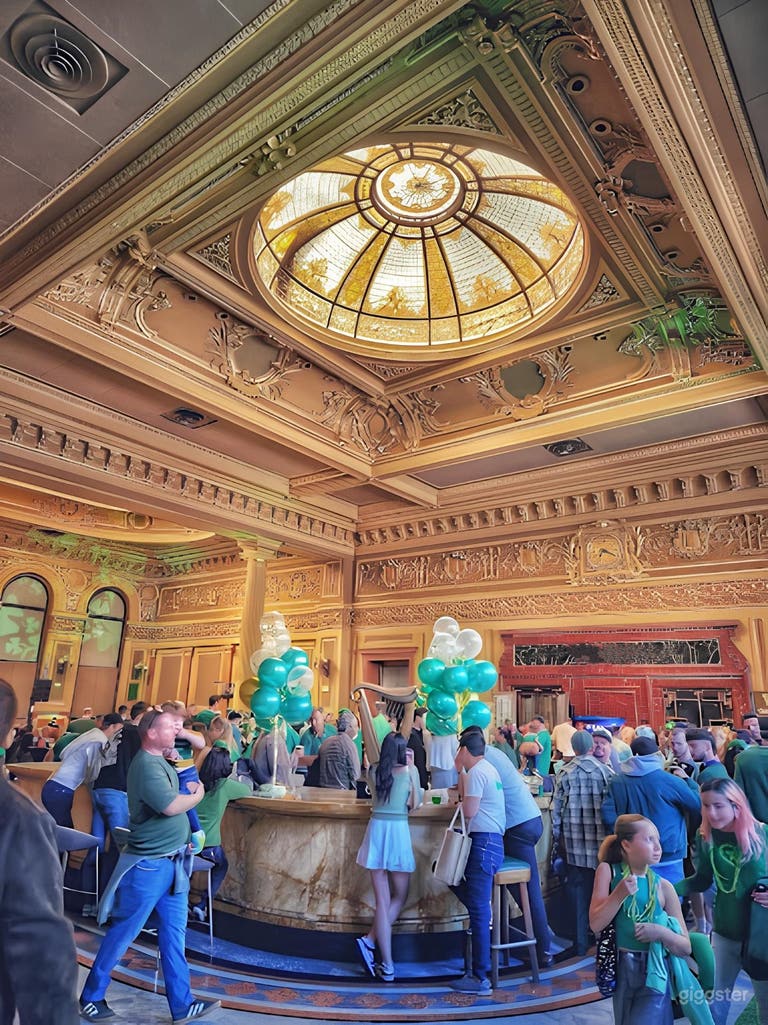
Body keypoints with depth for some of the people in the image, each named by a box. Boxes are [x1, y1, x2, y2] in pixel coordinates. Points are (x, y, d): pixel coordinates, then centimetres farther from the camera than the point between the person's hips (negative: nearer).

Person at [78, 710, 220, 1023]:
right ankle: (90, 997, 29)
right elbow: (171, 806, -30)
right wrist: (198, 794, -13)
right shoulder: (146, 765, -23)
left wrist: (187, 790, -1)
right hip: (150, 863, -9)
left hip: (170, 861, 9)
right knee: (123, 932, 9)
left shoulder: (159, 762, 8)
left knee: (174, 930, 13)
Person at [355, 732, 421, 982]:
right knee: (399, 897, 15)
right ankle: (370, 940, 3)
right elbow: (415, 803, 3)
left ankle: (387, 966, 8)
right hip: (399, 830, -3)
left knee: (383, 900, 7)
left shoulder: (374, 772, 3)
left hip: (376, 830, 3)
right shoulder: (409, 772, -5)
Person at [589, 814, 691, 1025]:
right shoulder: (608, 871, -8)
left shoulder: (663, 887, -7)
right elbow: (596, 924, -13)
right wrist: (620, 893, -24)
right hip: (620, 970, 1)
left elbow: (685, 947, 0)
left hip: (654, 974, 0)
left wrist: (662, 932, -20)